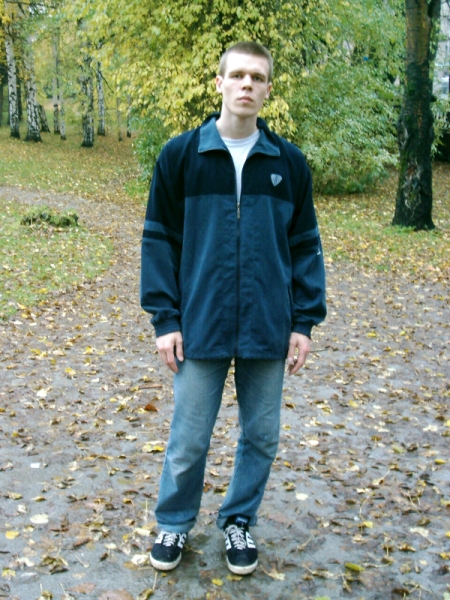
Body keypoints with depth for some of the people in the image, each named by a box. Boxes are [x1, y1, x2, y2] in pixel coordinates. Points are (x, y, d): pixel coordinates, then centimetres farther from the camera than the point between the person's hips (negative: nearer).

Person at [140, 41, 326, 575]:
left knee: (261, 437, 13)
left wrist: (305, 321, 1)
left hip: (268, 332, 2)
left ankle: (238, 521, 36)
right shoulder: (180, 155, -2)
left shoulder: (289, 162, 3)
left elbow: (305, 245, 6)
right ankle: (173, 524, 34)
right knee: (188, 440, 8)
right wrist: (164, 318, -4)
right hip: (201, 330, -1)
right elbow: (158, 239, 0)